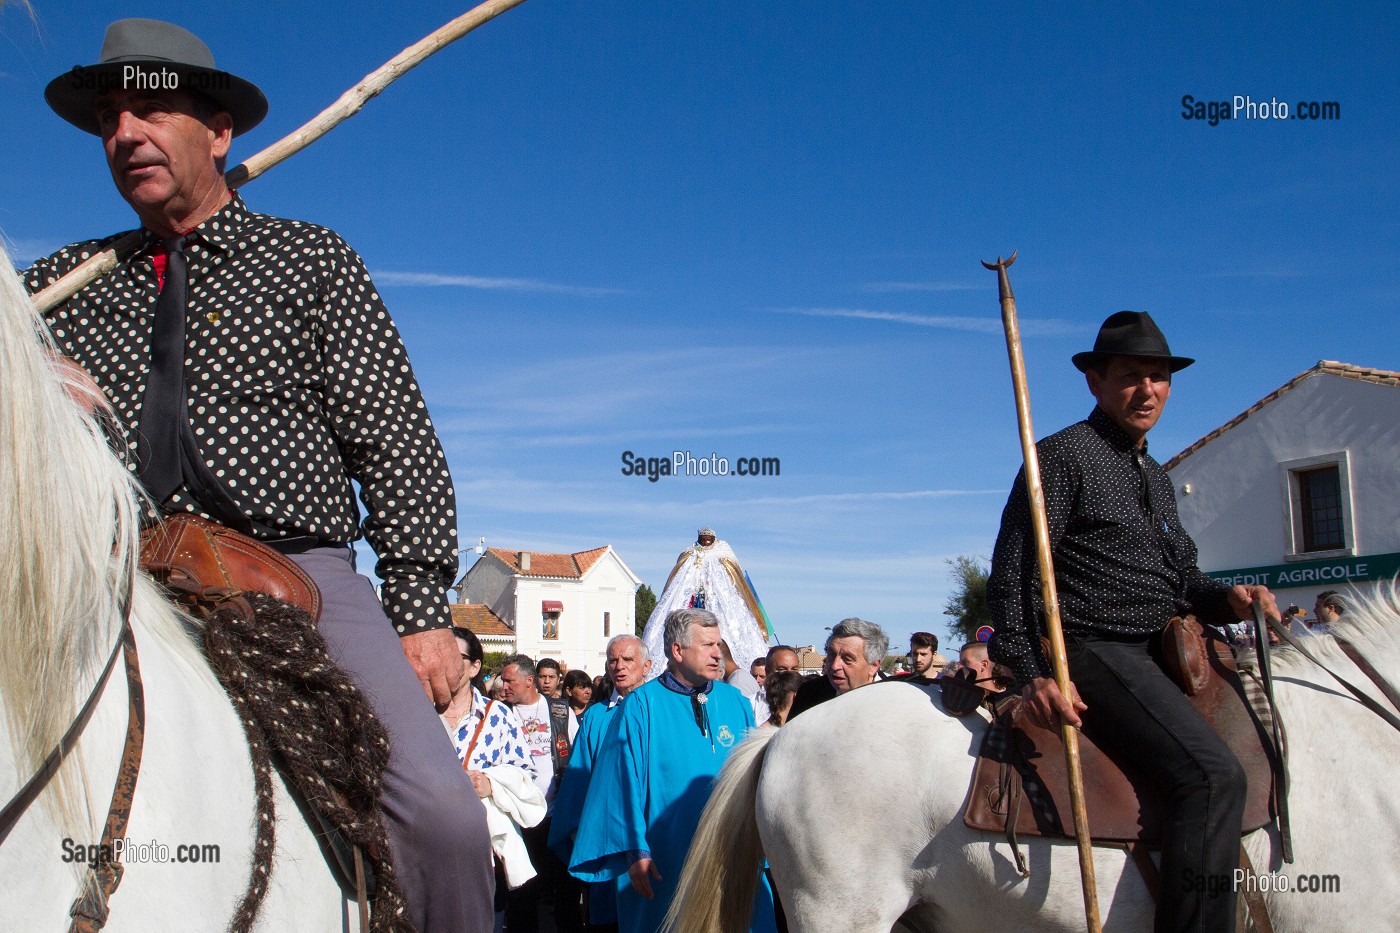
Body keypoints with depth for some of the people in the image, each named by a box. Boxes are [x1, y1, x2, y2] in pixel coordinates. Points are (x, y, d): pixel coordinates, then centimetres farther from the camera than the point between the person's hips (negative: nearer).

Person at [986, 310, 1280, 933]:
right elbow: (1013, 574, -11)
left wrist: (1227, 599, 2)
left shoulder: (1156, 477, 23)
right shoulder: (1064, 455, -4)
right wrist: (1032, 673, -21)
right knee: (1212, 774, -25)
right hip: (1091, 653, -10)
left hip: (1152, 657, 10)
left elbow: (1181, 578, 24)